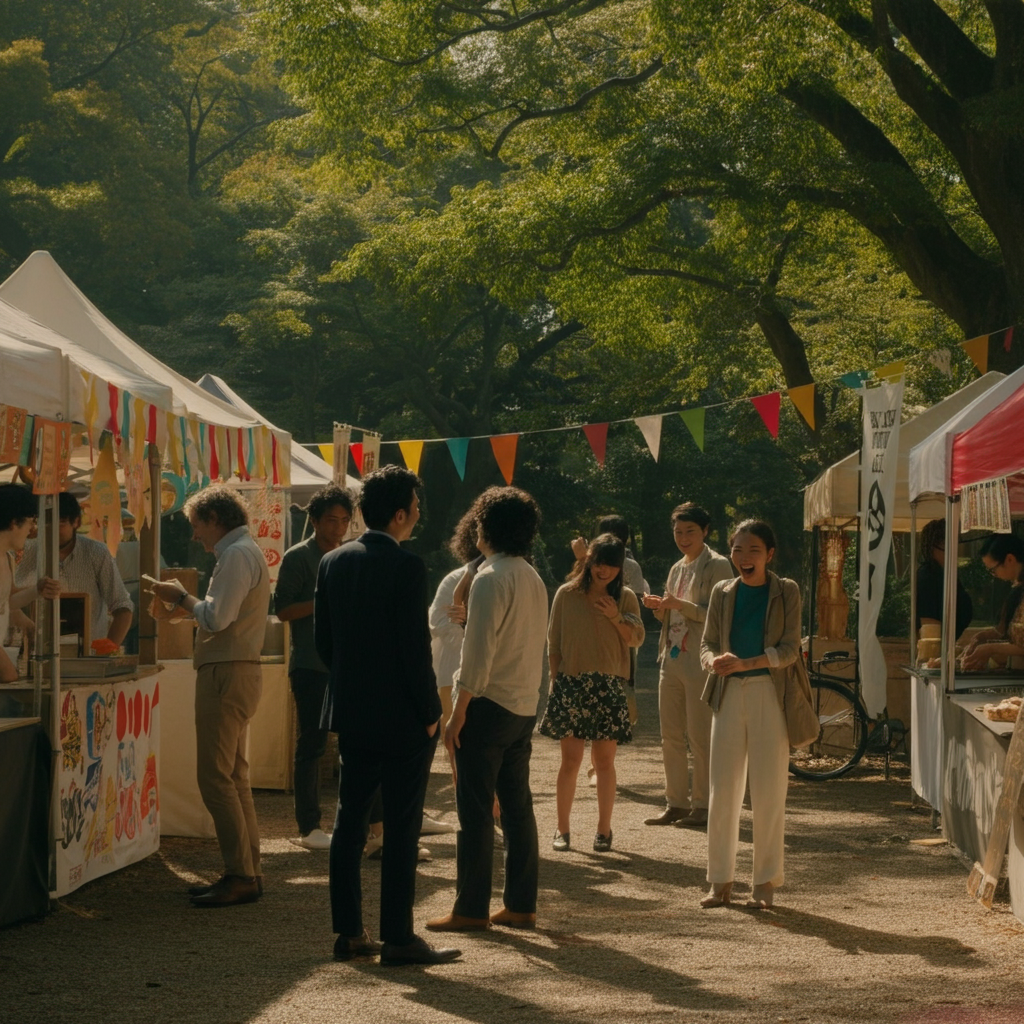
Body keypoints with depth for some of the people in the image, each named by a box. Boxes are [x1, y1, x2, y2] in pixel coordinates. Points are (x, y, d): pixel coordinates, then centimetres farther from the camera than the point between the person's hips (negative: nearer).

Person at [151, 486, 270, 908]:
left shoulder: (237, 555, -14)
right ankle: (247, 871, 17)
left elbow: (217, 618, -22)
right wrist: (189, 605, 12)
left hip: (226, 674, -11)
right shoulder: (249, 552, 18)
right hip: (237, 671, 11)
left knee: (215, 777, -10)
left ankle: (240, 877, -10)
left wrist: (182, 597, -7)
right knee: (234, 775, 14)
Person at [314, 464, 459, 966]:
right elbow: (415, 648, -17)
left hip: (350, 713, 7)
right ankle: (398, 938, 1)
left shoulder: (332, 562, 4)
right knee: (401, 829, -1)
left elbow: (322, 640, 9)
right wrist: (429, 712, -7)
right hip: (401, 717, -7)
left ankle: (348, 931, 15)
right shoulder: (406, 567, -16)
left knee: (349, 822, 11)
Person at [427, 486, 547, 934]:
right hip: (525, 708, 8)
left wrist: (458, 713, -15)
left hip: (488, 706, -8)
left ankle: (471, 909, -2)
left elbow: (479, 651, -18)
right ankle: (520, 905, 13)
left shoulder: (490, 579, -13)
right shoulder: (534, 580, 12)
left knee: (476, 812, -4)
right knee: (517, 807, 10)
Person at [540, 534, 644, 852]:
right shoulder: (567, 594, 3)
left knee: (605, 760, 2)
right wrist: (555, 681, 1)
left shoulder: (625, 598, 6)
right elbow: (554, 643, 6)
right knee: (571, 758, 0)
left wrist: (616, 617, -12)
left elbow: (637, 639, 3)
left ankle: (604, 829, 11)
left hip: (610, 686, 1)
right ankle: (562, 828, 8)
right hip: (571, 683, -1)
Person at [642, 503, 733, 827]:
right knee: (671, 736, 8)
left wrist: (681, 605, -21)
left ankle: (702, 806, -1)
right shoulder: (677, 569, 19)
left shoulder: (717, 566, -5)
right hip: (672, 659, 8)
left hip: (700, 662, -8)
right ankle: (675, 803, 14)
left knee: (700, 737, -6)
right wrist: (661, 608, 3)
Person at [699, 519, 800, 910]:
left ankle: (765, 882, 7)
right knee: (722, 790, 2)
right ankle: (720, 881, 9)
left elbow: (789, 649, -7)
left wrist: (747, 663, -21)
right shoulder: (723, 592, 10)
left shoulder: (785, 592, 0)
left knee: (769, 792, -1)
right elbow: (707, 643, 9)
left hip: (769, 695, -3)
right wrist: (714, 660, -15)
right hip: (729, 694, 3)